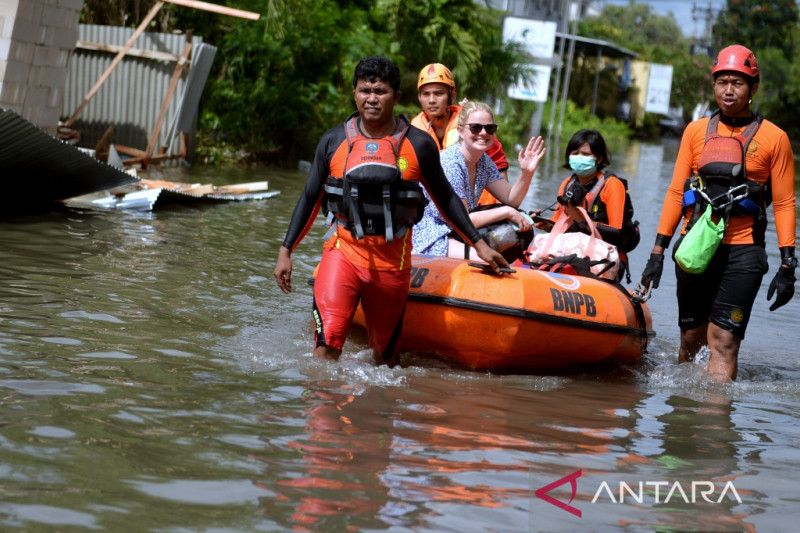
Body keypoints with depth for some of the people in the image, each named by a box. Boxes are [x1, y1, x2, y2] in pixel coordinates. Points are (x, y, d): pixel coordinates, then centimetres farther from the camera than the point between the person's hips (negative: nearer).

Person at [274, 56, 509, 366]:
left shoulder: (418, 145, 0)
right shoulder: (333, 142, 2)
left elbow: (445, 199, 11)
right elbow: (310, 200, 10)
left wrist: (479, 244, 9)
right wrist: (285, 251, 6)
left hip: (393, 262, 1)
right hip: (343, 254, 0)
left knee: (384, 357, 11)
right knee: (326, 348, -16)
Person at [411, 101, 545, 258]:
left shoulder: (483, 160, 5)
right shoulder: (450, 164, -21)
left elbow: (511, 200, 4)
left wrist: (526, 173, -14)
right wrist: (507, 212, -18)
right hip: (432, 243, -9)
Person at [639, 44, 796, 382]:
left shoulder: (773, 138, 1)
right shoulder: (696, 131, 9)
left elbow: (784, 204, 0)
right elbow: (676, 192, 11)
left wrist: (787, 264, -6)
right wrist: (659, 250, 6)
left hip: (742, 253, -3)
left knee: (723, 343, -13)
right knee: (691, 339, 11)